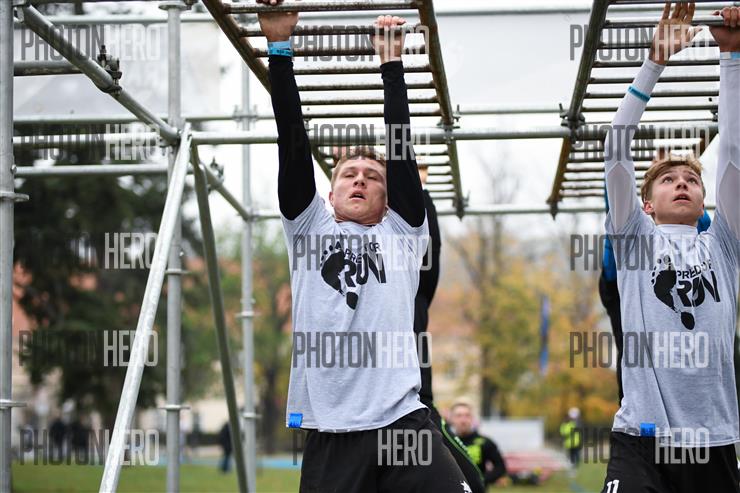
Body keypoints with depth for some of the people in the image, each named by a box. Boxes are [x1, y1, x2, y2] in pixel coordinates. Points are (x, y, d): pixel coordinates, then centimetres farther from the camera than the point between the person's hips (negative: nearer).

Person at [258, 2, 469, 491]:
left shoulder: (402, 234, 15)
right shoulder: (309, 229, 17)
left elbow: (400, 144, 10)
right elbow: (294, 142, 10)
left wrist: (392, 61, 12)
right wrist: (280, 47, 6)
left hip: (403, 424, -1)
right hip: (329, 435, 1)